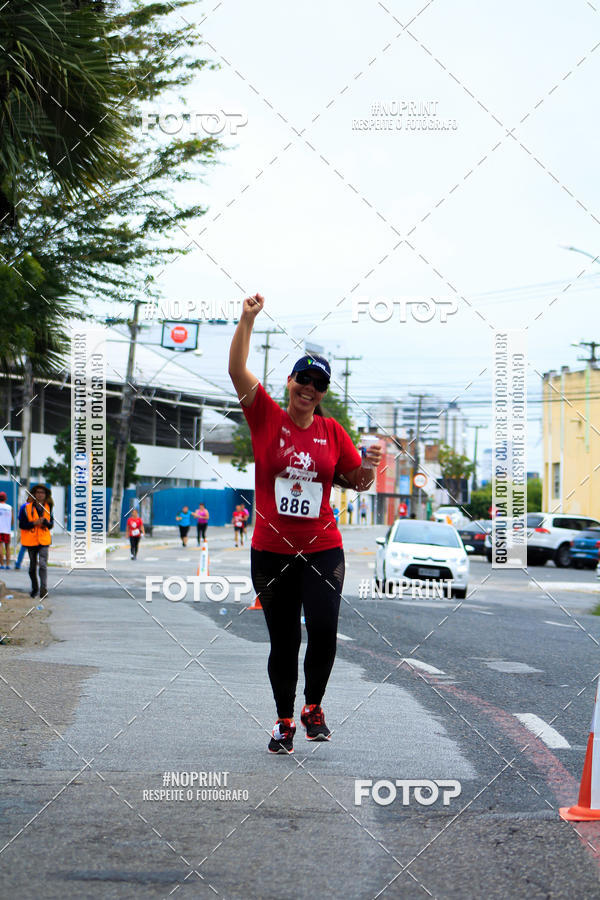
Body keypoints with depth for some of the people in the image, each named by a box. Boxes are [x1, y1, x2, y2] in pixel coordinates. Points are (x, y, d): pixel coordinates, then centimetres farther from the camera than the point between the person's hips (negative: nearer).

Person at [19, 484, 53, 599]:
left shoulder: (48, 507, 4)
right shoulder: (27, 507, -5)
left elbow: (51, 524, 6)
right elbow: (22, 525, -6)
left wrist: (45, 522, -15)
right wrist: (34, 523, -19)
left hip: (44, 540, 0)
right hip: (31, 540, 0)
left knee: (43, 564, -14)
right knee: (32, 566, 12)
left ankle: (44, 589, -18)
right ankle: (34, 588, 30)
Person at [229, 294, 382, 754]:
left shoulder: (333, 431, 6)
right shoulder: (267, 418, 0)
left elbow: (357, 481, 13)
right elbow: (238, 370, -10)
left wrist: (369, 466, -8)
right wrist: (247, 320, -19)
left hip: (322, 548, 1)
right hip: (271, 550, -1)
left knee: (324, 629, -16)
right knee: (283, 641, 7)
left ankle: (314, 706, 9)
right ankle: (285, 721, 24)